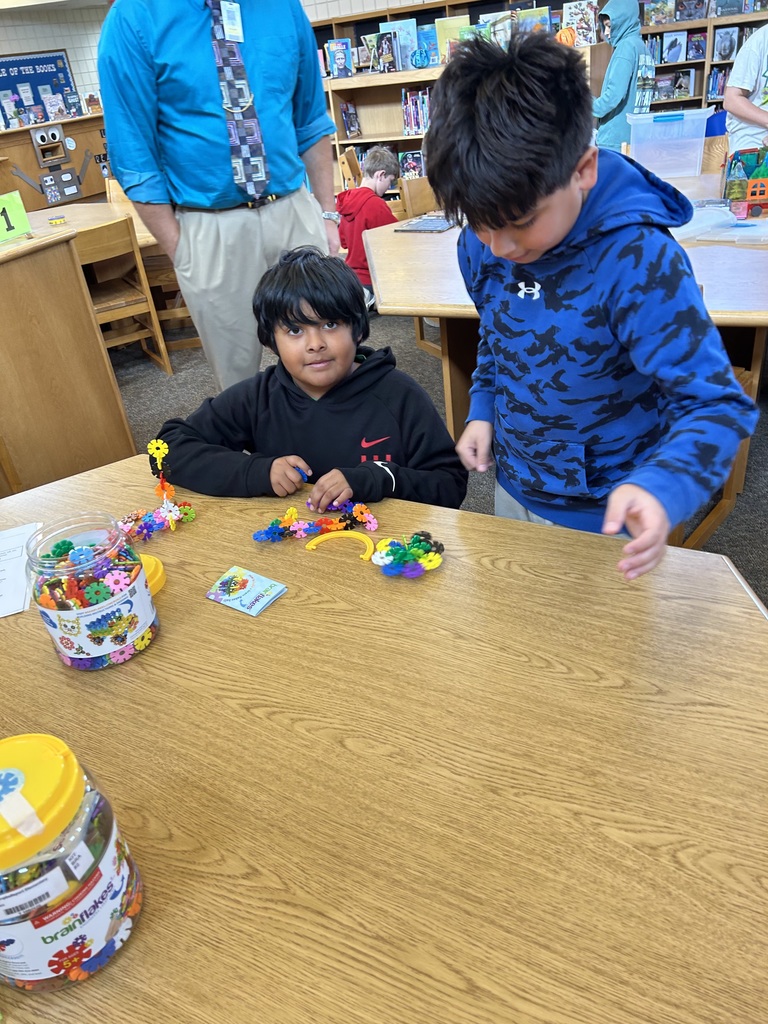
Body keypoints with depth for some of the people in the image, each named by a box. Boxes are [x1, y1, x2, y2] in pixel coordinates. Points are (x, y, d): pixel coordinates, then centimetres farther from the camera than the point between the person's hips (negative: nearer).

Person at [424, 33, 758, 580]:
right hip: (513, 487, 6)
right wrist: (482, 411, -3)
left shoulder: (639, 260, -30)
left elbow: (716, 403, -29)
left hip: (602, 515, -5)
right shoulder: (481, 243, -11)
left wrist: (661, 487, -47)